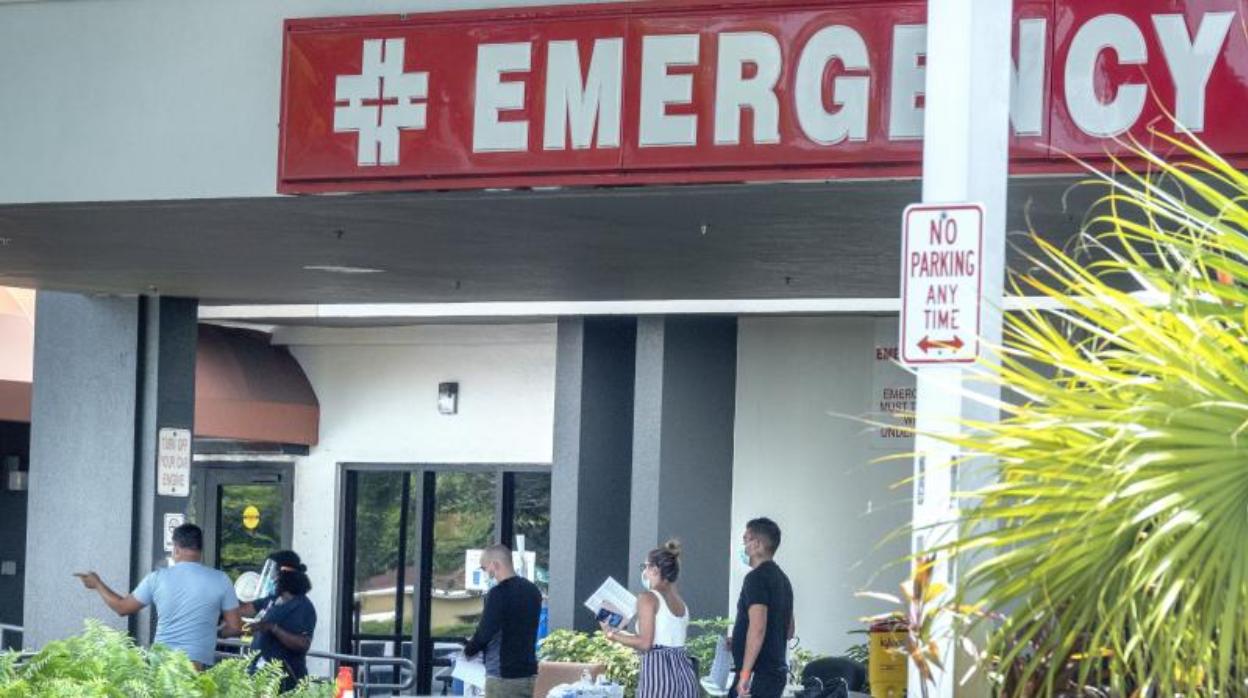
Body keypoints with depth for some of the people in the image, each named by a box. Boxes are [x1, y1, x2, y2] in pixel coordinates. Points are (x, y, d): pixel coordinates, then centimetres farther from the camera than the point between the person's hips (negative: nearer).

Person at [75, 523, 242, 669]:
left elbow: (122, 607, 16)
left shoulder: (157, 579, 3)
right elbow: (235, 627, 1)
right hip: (198, 665, -2)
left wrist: (97, 584, 33)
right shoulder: (220, 580, -2)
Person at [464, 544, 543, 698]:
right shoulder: (533, 590, 11)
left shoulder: (499, 593, -15)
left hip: (503, 677, -8)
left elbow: (484, 633, -18)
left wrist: (469, 650, 3)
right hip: (529, 673, 8)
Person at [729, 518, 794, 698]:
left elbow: (757, 628, -23)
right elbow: (789, 630, 26)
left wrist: (745, 674, -23)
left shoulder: (757, 577, -13)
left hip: (759, 672, -10)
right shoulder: (782, 578, 17)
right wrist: (738, 641, 29)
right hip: (777, 670, 10)